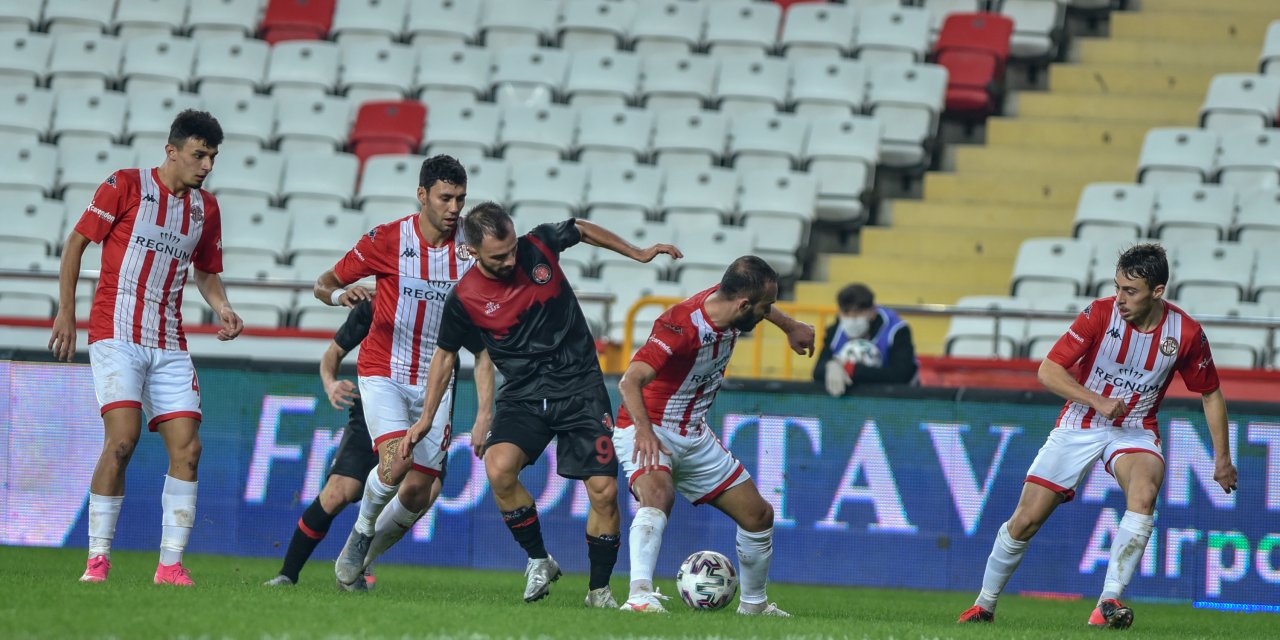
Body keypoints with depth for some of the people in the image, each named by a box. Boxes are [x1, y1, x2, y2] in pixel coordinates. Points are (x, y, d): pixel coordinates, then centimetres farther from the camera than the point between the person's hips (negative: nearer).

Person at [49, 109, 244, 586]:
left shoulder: (205, 208, 12)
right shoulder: (125, 186, -3)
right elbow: (76, 243, 1)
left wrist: (222, 309, 2)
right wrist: (65, 312, -4)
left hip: (169, 345, 5)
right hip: (117, 334, -5)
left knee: (186, 447, -6)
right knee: (122, 438, -19)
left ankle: (171, 564, 0)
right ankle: (97, 558, -11)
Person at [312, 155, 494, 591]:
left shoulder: (471, 255, -3)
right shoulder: (386, 241, -9)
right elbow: (324, 284, 2)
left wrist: (485, 409, -8)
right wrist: (339, 294, -24)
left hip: (435, 383, 3)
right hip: (383, 372, -3)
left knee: (418, 493, -4)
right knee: (396, 462, -26)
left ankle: (359, 560, 20)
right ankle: (362, 531, 3)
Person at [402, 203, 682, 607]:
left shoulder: (539, 246, -7)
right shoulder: (465, 298, -9)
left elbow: (583, 230, 16)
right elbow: (445, 356, 7)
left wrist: (638, 254, 18)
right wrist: (426, 417, 3)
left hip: (580, 387, 1)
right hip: (524, 396, -1)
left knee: (604, 490, -10)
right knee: (499, 468, -29)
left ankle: (599, 589, 9)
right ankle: (538, 562, -8)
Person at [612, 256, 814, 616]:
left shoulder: (728, 303, -6)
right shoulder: (683, 326, -31)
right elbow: (630, 381, -40)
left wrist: (790, 326, 34)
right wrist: (644, 430, -53)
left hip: (695, 437, 8)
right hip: (648, 433, -8)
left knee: (759, 516, 11)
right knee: (657, 495, -39)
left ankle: (753, 604, 31)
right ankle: (640, 595, -49)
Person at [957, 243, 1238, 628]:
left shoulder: (1186, 333, -12)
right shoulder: (1100, 314, -16)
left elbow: (1210, 394, 4)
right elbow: (1048, 371, -14)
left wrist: (1222, 458, 2)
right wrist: (1098, 402, -25)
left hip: (1135, 431, 0)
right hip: (1080, 426, 0)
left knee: (1144, 494, -33)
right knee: (1026, 520, -3)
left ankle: (1109, 604, -32)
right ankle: (984, 604, 21)